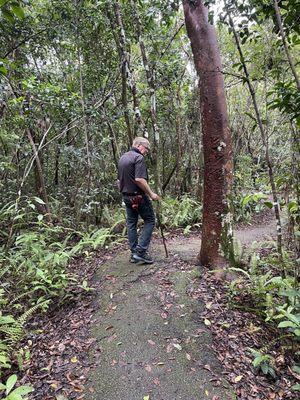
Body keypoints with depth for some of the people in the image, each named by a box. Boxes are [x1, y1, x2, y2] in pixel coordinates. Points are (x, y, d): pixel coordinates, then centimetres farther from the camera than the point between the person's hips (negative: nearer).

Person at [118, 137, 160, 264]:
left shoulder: (122, 158, 15)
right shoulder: (138, 158, -13)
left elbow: (119, 180, 19)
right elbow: (139, 179, -24)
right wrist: (151, 194, -17)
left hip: (126, 196, 9)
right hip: (138, 196, -8)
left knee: (131, 224, 12)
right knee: (150, 220, 3)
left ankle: (134, 253, 18)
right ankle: (141, 251, -3)